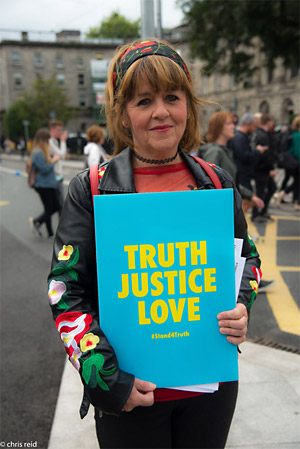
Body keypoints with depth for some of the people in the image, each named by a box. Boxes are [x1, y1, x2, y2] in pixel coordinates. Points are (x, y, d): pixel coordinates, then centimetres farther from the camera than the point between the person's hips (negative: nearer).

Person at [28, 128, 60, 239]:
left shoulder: (43, 151, 13)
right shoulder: (38, 153, -18)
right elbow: (45, 169, -22)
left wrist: (53, 159, 3)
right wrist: (54, 161, -10)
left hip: (50, 184, 9)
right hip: (43, 185, -9)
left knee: (56, 207, 12)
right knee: (49, 209, 1)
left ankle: (37, 222, 24)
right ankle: (50, 234, 15)